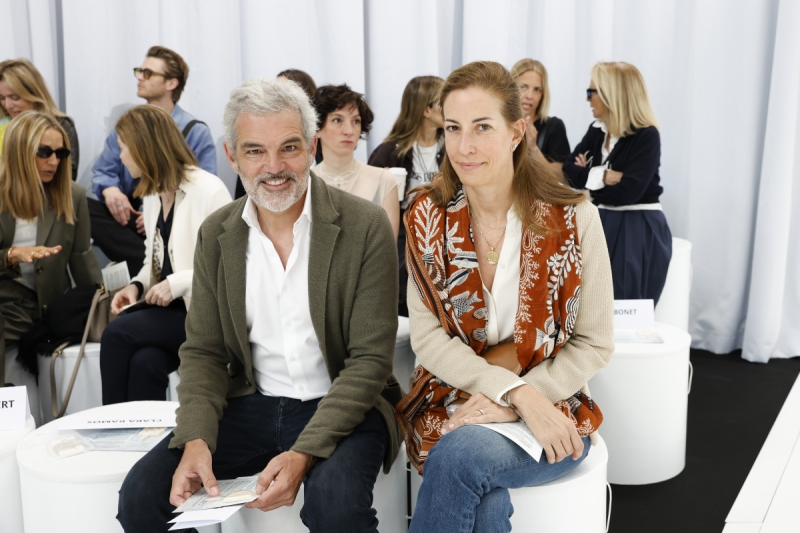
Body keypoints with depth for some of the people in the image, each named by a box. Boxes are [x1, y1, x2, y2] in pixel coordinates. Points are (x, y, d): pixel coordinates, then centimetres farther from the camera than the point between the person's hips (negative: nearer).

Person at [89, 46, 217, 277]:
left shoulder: (196, 132, 0)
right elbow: (102, 171, 11)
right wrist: (110, 189, -14)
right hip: (129, 215, 5)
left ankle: (132, 268, -18)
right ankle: (147, 263, -30)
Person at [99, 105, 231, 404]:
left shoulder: (209, 191, -13)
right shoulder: (151, 194, 13)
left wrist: (177, 283, -20)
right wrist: (137, 285, 1)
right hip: (166, 309, 6)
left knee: (116, 334, -23)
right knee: (144, 361, -26)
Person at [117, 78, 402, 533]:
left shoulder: (366, 227, -11)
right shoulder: (216, 234, 3)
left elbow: (370, 359, -13)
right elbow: (204, 352, 5)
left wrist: (303, 453, -23)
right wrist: (196, 440, -14)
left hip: (340, 406, -3)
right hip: (251, 405, 4)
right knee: (142, 493, -12)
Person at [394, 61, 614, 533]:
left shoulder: (573, 218, -8)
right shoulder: (427, 217, -2)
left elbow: (596, 344, -4)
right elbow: (427, 337, -5)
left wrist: (511, 404, -17)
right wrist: (516, 390, -19)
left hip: (551, 412, -1)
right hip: (450, 401, 1)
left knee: (462, 454, -32)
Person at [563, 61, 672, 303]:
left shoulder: (646, 136, -13)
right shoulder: (597, 131, 7)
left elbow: (626, 192, -22)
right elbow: (568, 170, -2)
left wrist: (589, 177, -8)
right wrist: (602, 176, -18)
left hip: (639, 231, -6)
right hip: (603, 224, 6)